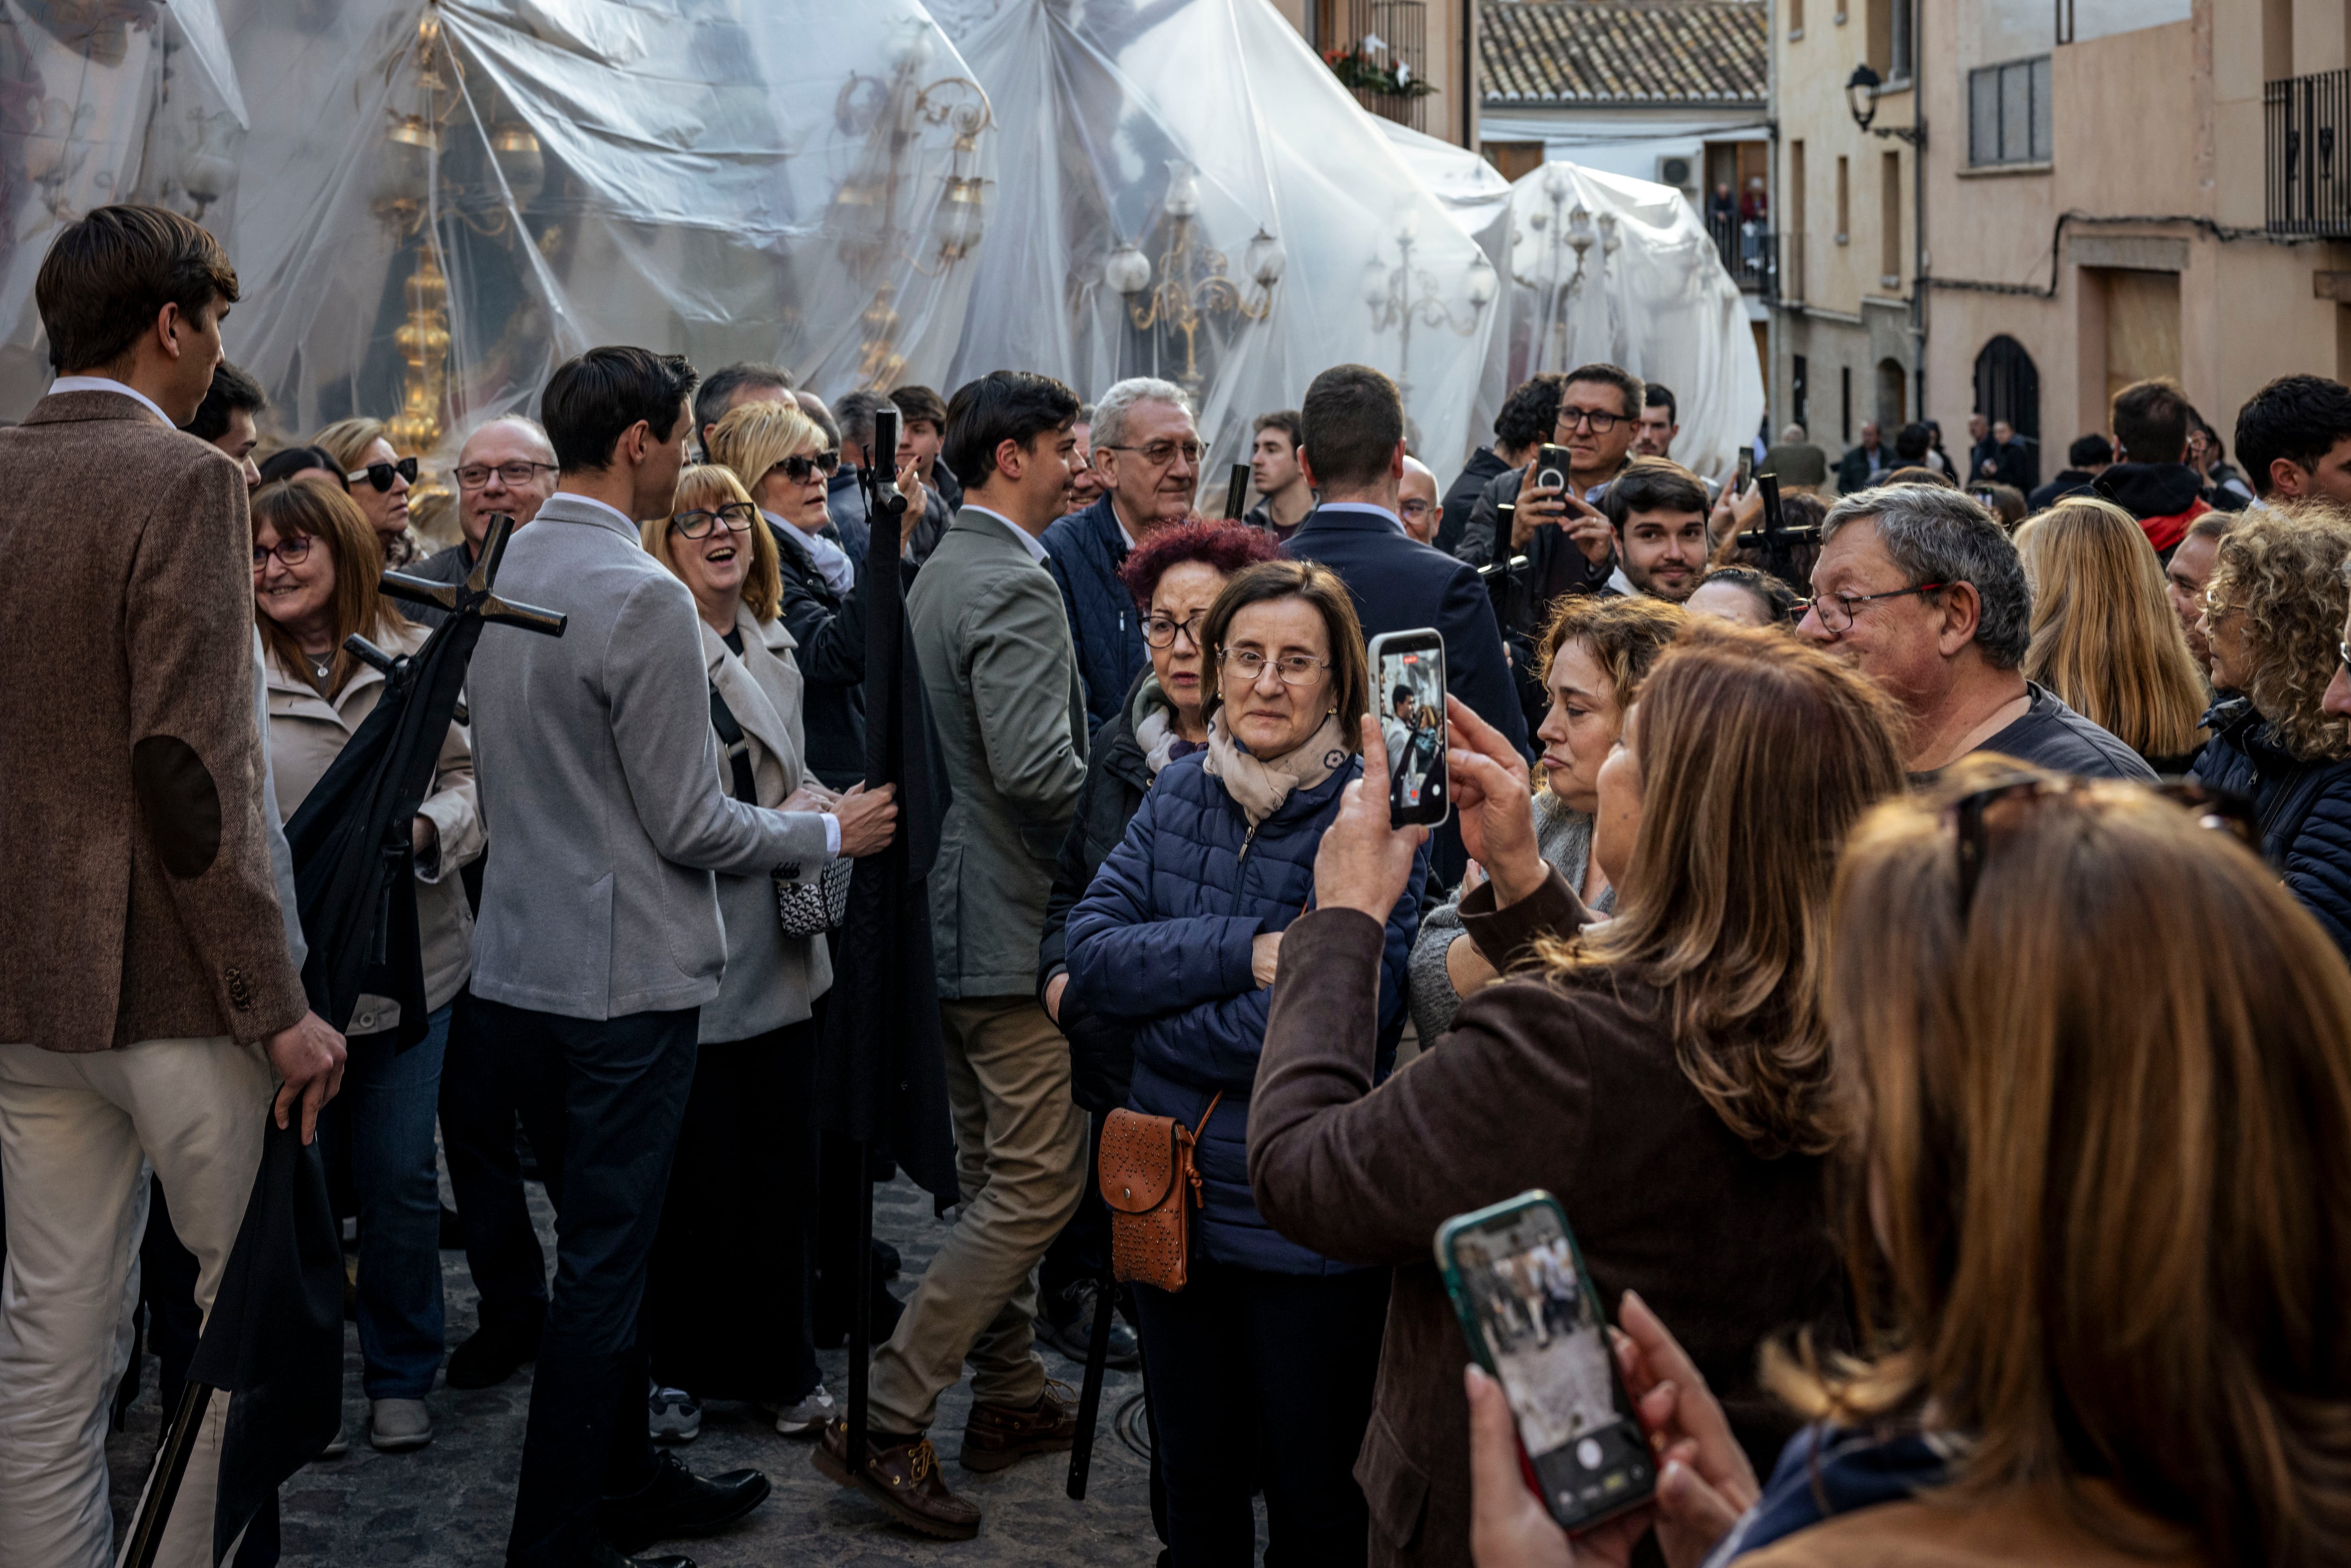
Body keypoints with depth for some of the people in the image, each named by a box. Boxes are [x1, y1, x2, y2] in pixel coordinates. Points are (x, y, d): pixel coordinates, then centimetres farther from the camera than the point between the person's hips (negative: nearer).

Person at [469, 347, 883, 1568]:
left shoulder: (504, 573, 7)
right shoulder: (642, 597, -19)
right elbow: (688, 824, -16)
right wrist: (827, 835, -1)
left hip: (517, 963, 9)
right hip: (622, 976, -9)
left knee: (601, 1245, 20)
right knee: (604, 1262, 1)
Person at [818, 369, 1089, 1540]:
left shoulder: (938, 572, 14)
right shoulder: (1014, 586, -18)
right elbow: (1036, 766, -28)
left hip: (955, 909, 11)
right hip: (1015, 922, -11)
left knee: (998, 1175, 18)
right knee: (1038, 1181, -6)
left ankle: (1010, 1397, 28)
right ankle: (886, 1422, -6)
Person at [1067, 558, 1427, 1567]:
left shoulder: (1374, 814, -13)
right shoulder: (1182, 793, 4)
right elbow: (1093, 945, -6)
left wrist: (1148, 1003, -13)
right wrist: (1245, 951, -20)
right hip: (1175, 1197, 5)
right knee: (1196, 1486, 21)